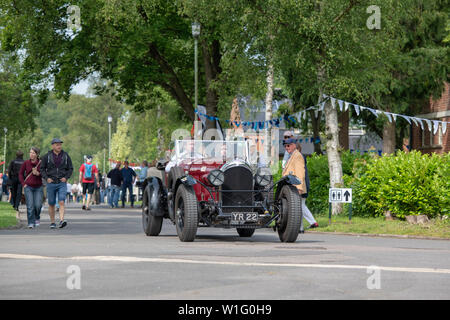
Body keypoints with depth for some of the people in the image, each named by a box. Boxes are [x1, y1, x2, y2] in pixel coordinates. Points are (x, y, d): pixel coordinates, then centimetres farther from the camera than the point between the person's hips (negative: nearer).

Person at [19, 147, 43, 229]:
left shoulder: (41, 163, -3)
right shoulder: (26, 163, -1)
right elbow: (20, 174, 9)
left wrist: (38, 173, -20)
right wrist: (23, 184, -1)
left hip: (38, 187, 0)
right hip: (28, 187, 0)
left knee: (38, 205, -5)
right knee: (30, 206, -8)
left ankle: (37, 218, 25)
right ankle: (31, 223, -3)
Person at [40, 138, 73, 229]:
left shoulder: (65, 156, 2)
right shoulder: (47, 156, -1)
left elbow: (70, 169, 9)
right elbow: (42, 169, 5)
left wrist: (66, 177, -6)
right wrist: (46, 178, -9)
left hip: (62, 183, 0)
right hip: (51, 183, 0)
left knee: (61, 202, -17)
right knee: (51, 204, 7)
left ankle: (61, 221, -25)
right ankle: (52, 222, 19)